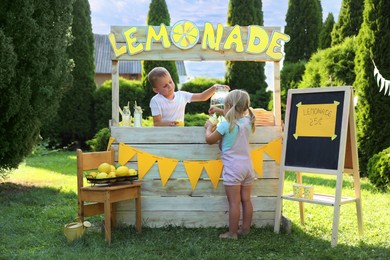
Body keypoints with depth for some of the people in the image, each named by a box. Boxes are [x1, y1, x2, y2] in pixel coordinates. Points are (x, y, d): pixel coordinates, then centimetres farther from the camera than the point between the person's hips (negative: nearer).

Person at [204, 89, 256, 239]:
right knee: (246, 200, 12)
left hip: (233, 168, -6)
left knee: (234, 202, -2)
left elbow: (209, 140, -1)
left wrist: (209, 127, 16)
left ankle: (232, 233, 5)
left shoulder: (225, 125, -13)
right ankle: (245, 229, 22)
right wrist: (220, 111, 34)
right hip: (247, 166, 6)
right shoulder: (247, 121, 5)